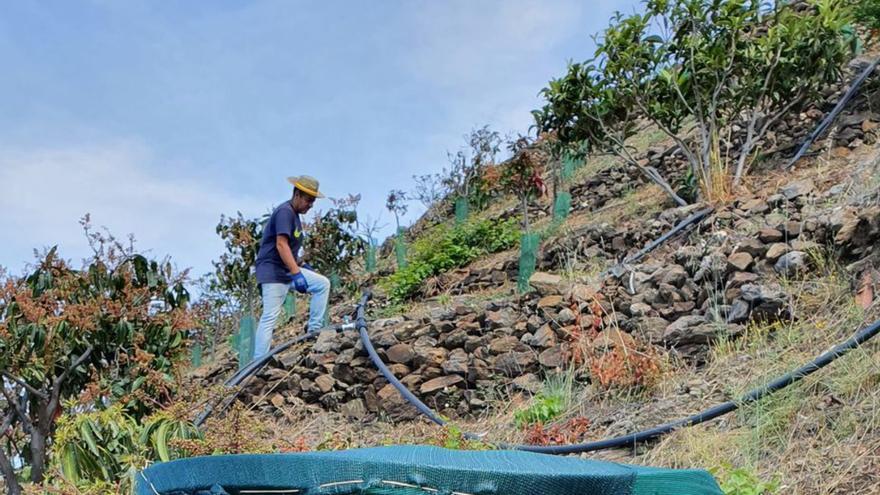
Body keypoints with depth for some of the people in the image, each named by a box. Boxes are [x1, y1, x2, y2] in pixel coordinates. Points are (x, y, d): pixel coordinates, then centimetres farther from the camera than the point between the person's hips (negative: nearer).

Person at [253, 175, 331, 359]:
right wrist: (297, 274, -33)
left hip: (287, 269, 10)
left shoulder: (294, 214, 14)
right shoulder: (285, 212, -16)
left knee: (323, 284, 4)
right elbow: (281, 245, -27)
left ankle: (314, 329, 4)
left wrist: (301, 264, 23)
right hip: (273, 271, -10)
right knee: (270, 317, -10)